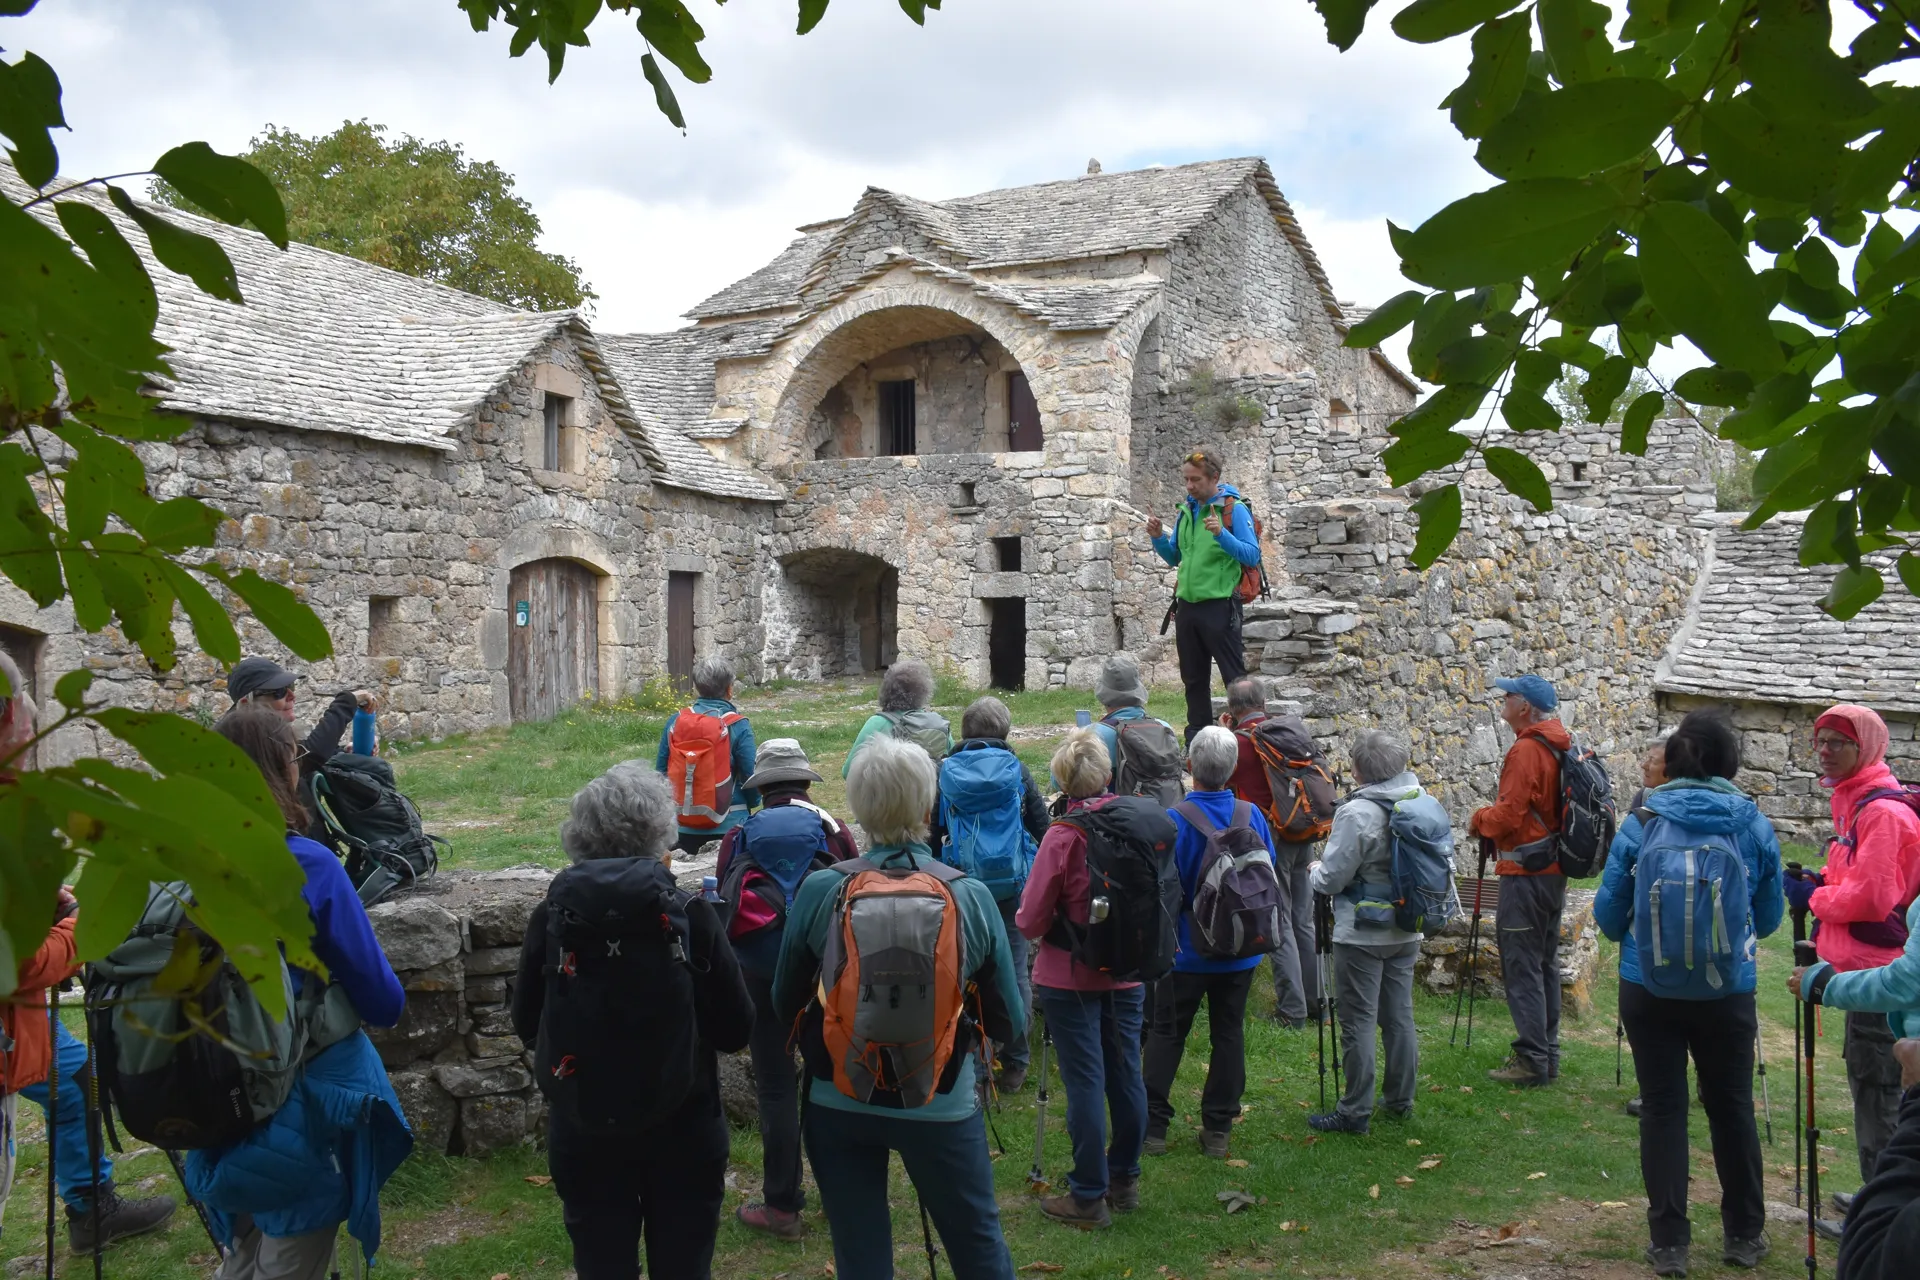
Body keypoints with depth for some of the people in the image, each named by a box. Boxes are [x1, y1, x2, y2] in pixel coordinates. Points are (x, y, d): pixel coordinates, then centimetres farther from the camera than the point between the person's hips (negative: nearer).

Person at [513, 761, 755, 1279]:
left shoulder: (550, 918, -10)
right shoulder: (690, 914, -15)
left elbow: (528, 1028, 2)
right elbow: (736, 1031, -9)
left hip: (584, 1134, 1)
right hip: (683, 1128, -1)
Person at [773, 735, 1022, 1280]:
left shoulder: (819, 891, -13)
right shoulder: (971, 896, -13)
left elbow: (785, 1005, 1)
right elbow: (1008, 1021, -5)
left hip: (839, 1104, 1)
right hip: (941, 1105, 0)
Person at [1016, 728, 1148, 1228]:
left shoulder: (1064, 835, -17)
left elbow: (1031, 920, -14)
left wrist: (1027, 920, 7)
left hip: (1071, 977, -5)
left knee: (1085, 1082, 1)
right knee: (1126, 1075, 14)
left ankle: (1089, 1197, 8)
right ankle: (1124, 1182, 28)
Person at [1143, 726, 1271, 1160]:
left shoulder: (1173, 820, -18)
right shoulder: (1252, 817, -6)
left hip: (1187, 950, -3)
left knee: (1167, 1034, 10)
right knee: (1229, 1034, 12)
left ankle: (1154, 1125, 11)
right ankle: (1218, 1130, 17)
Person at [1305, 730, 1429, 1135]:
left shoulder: (1356, 814, -22)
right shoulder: (1422, 802, -1)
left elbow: (1331, 879, -17)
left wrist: (1315, 871, 4)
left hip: (1361, 935, -7)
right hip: (1407, 932, 7)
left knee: (1358, 1022, 1)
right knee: (1400, 1017, 17)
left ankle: (1355, 1112, 8)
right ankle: (1400, 1101, 28)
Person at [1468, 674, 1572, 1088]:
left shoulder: (1526, 750, -18)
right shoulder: (1561, 747, 11)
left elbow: (1508, 816, -21)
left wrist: (1478, 819, -3)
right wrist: (1492, 818, 17)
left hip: (1526, 875, -10)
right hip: (1554, 870, 10)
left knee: (1522, 967, -5)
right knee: (1545, 964, 16)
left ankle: (1532, 1060, -2)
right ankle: (1548, 1055, 24)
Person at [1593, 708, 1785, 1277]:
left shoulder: (1641, 821, -6)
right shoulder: (1754, 825, -4)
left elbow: (1608, 914, -1)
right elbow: (1768, 919, 6)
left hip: (1649, 989, 0)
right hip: (1727, 992, 1)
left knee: (1662, 1109, 8)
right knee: (1731, 1107, 15)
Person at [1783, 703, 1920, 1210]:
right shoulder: (1854, 803, 13)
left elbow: (1871, 897, -22)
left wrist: (1813, 897, -8)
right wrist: (1820, 884, 5)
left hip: (1877, 969, -10)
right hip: (1864, 965, 10)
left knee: (1877, 1090, -4)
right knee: (1868, 1079, 17)